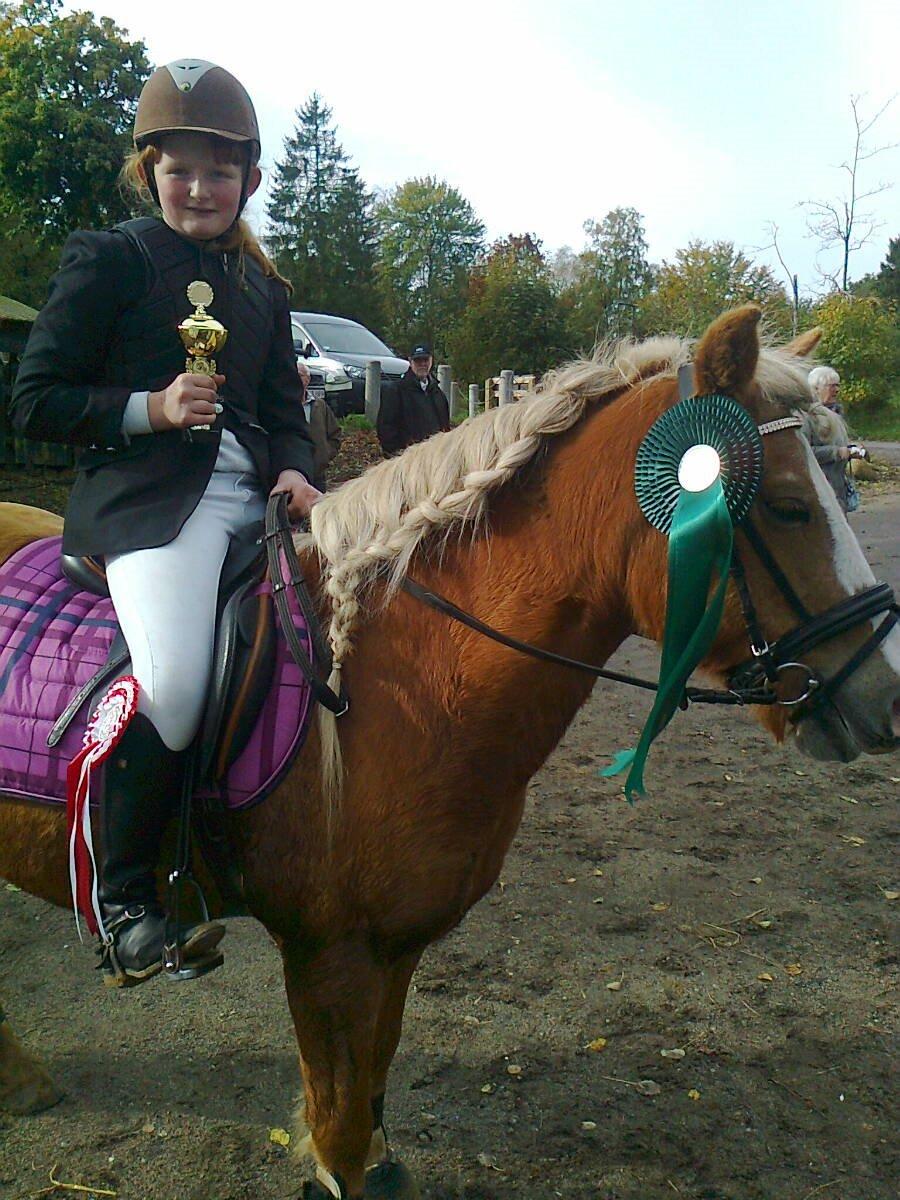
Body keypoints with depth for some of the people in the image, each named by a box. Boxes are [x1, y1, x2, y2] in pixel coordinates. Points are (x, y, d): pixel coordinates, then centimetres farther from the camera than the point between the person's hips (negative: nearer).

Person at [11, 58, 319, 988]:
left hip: (250, 498, 7)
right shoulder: (106, 260, 5)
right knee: (173, 681, -31)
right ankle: (121, 894, -7)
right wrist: (150, 408, -13)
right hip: (147, 499, -7)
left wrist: (292, 472, -1)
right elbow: (34, 403, 1)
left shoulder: (262, 288, 22)